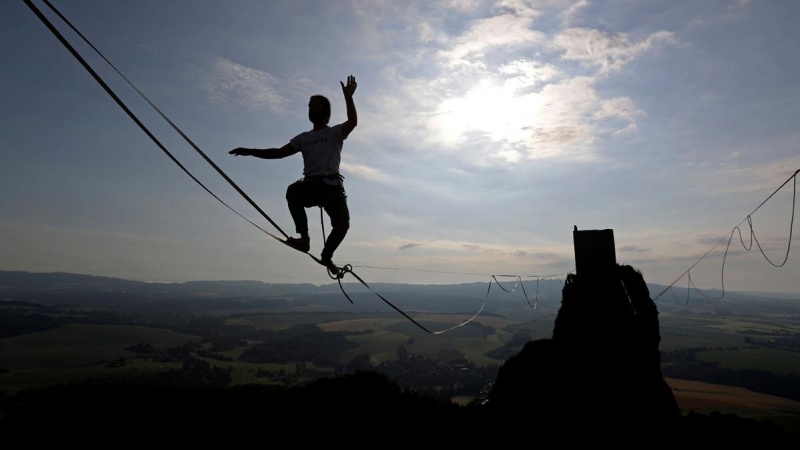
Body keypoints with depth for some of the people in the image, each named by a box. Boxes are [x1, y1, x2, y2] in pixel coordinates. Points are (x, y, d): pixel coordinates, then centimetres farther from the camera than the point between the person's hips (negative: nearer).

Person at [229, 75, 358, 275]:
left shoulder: (335, 132, 11)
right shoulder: (303, 138, 24)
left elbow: (353, 122, -10)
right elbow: (278, 153, 22)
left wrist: (348, 97, -23)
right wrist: (250, 151, 15)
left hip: (332, 186, -3)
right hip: (310, 186, 3)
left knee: (342, 225, -19)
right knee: (292, 190, -33)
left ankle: (327, 256, 10)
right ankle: (304, 238, -28)